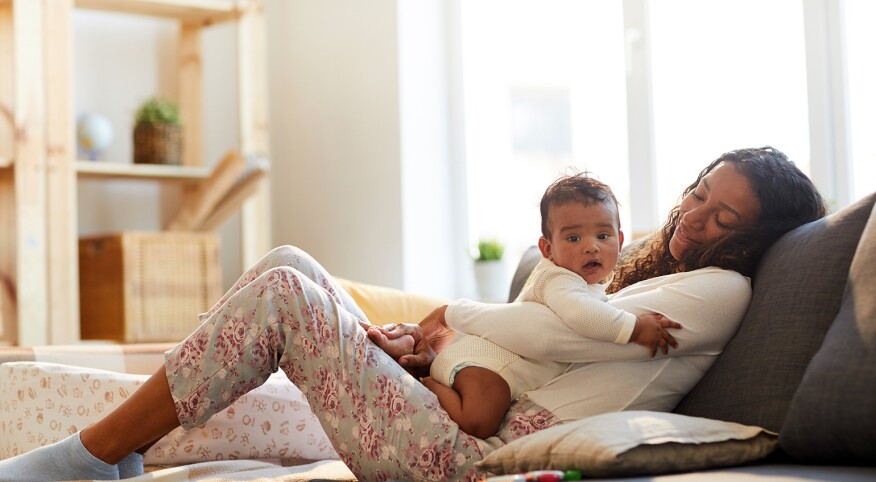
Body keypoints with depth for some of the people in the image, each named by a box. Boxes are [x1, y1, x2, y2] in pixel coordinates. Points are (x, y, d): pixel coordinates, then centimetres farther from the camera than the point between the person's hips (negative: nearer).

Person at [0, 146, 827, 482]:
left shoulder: (721, 289, -3)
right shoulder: (651, 273, 24)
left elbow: (561, 333, -14)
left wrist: (457, 317, 1)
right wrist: (423, 343, 4)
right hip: (466, 415, 9)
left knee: (283, 292, -16)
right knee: (288, 263, 5)